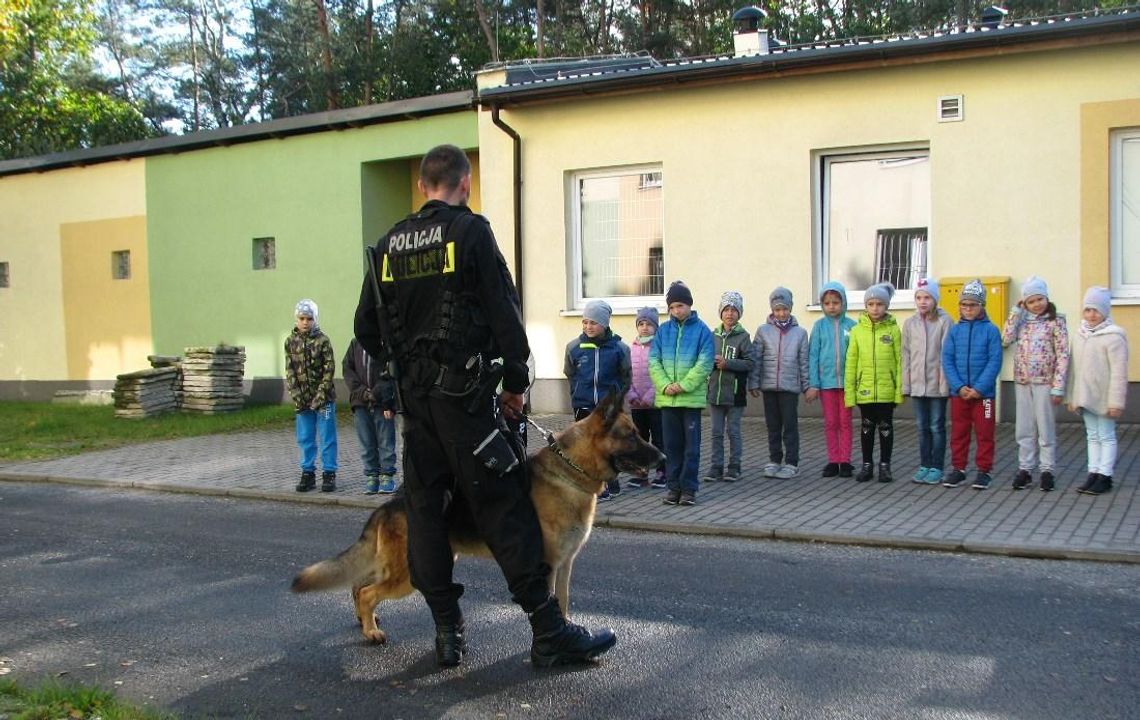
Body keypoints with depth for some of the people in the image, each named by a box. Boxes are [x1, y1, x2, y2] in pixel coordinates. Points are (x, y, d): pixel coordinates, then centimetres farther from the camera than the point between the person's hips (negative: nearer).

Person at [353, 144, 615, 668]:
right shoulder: (470, 231, -6)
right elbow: (505, 312, -10)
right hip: (466, 393, -6)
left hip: (414, 394, 6)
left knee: (425, 510, 10)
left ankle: (448, 631, 14)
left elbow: (367, 329, 14)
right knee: (504, 510, -4)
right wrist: (515, 381, -1)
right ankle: (549, 633, -1)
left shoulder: (390, 243, 11)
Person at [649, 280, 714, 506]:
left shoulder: (702, 330, -1)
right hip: (667, 398, 3)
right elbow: (653, 360, 3)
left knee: (691, 445, 2)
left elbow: (705, 363, -8)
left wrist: (684, 385, -16)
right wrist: (665, 385, -11)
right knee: (672, 445, 8)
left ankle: (689, 488, 8)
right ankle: (673, 486, 16)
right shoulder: (663, 330, 8)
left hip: (692, 397, -3)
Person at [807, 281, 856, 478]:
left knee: (845, 422, 7)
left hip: (846, 381, -1)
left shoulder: (851, 325, -1)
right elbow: (813, 355, 1)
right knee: (830, 423, 7)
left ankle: (845, 462, 13)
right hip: (826, 381, 1)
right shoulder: (819, 325, 1)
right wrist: (813, 384, -4)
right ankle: (833, 461, 14)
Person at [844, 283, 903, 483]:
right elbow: (851, 363, 2)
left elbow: (899, 361, -2)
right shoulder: (857, 330, 1)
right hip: (864, 389, 1)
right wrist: (849, 390, -2)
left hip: (887, 389, -1)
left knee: (885, 427, 8)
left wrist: (900, 389, -7)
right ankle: (867, 465, 22)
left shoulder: (893, 330, -2)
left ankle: (885, 466, 19)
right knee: (866, 427, 11)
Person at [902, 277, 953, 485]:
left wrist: (944, 382, -12)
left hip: (937, 385, -4)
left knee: (937, 427, 4)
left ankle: (937, 468, 12)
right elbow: (906, 355, 7)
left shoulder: (944, 321, -6)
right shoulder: (910, 323, 6)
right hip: (917, 384, 4)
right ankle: (924, 466, 19)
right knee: (922, 427, 11)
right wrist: (905, 384, 4)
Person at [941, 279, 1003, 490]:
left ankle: (984, 470, 16)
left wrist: (979, 388, -15)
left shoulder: (990, 330, -4)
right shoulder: (954, 330, 4)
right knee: (958, 433, 11)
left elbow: (995, 362, -9)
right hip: (958, 393, 3)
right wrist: (959, 386, -11)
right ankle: (958, 469, 21)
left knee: (984, 433, 5)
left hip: (983, 393, -3)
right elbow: (947, 360, 0)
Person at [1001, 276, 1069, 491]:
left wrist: (1058, 387, -13)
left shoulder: (1055, 321, -5)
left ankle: (1047, 470, 11)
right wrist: (1016, 312, -5)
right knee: (1024, 429, 9)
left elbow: (1062, 356, -8)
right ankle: (1025, 469, 17)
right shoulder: (1022, 321, 9)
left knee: (1046, 428, 3)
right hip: (1022, 382, 4)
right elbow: (1006, 339, -7)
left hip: (1044, 382, -4)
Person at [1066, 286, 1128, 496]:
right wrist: (1071, 396, 11)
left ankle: (1104, 476, 9)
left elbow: (1119, 372, -16)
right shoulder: (1080, 335, 8)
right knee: (1092, 437, 13)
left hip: (1104, 398, -7)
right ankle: (1093, 473, 20)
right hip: (1085, 397, 7)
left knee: (1106, 437, 3)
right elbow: (1074, 367, 12)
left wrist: (1116, 402, -19)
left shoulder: (1113, 336, -14)